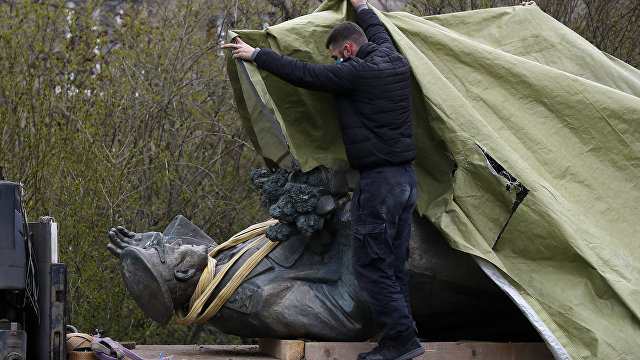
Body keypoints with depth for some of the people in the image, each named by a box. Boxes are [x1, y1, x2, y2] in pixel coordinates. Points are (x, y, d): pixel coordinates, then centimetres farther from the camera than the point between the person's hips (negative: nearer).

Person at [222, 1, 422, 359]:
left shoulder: (357, 72, -15)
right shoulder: (396, 62, 10)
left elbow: (303, 73, -10)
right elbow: (379, 34, 33)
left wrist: (257, 55, 1)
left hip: (380, 181, -9)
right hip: (407, 178, 9)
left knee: (371, 264, -5)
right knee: (393, 265, 13)